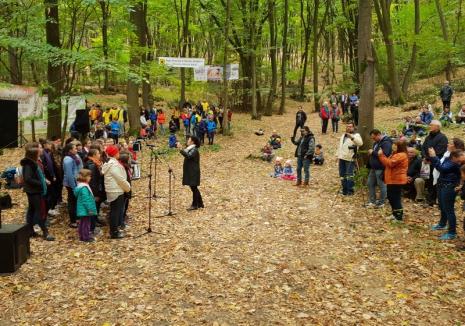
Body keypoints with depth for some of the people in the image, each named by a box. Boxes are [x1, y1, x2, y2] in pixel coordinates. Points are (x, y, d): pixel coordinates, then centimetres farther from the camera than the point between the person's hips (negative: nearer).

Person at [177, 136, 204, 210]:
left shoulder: (194, 150, -15)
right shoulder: (190, 149, 16)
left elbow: (188, 156, -32)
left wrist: (181, 149, -35)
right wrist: (181, 149, 10)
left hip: (193, 173, -10)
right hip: (190, 172, 10)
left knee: (194, 188, -5)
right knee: (194, 188, 15)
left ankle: (194, 205, 0)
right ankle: (200, 204, 24)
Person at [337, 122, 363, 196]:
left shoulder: (356, 135, -2)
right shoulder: (343, 136, 21)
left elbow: (360, 143, -23)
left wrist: (352, 137, -33)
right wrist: (338, 156, 17)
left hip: (350, 159, -7)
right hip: (342, 159, 7)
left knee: (349, 175, -11)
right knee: (342, 175, 10)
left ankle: (350, 191, -4)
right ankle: (344, 190, 20)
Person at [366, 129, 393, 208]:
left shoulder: (386, 143, -16)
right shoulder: (376, 142, 15)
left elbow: (384, 154, -28)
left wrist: (373, 152, -20)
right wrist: (371, 153, 6)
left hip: (381, 169, -10)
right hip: (373, 168, 10)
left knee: (381, 185, 1)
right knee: (370, 184, 14)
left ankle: (381, 202, 12)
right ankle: (372, 201, 24)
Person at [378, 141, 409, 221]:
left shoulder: (401, 155, -17)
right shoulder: (396, 154, 18)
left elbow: (390, 163, -23)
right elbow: (388, 162, 16)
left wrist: (381, 155, -18)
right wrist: (382, 155, 6)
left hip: (397, 180, -11)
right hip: (392, 180, 11)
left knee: (395, 198, -7)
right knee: (391, 197, 18)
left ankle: (399, 216, 0)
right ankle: (395, 214, 29)